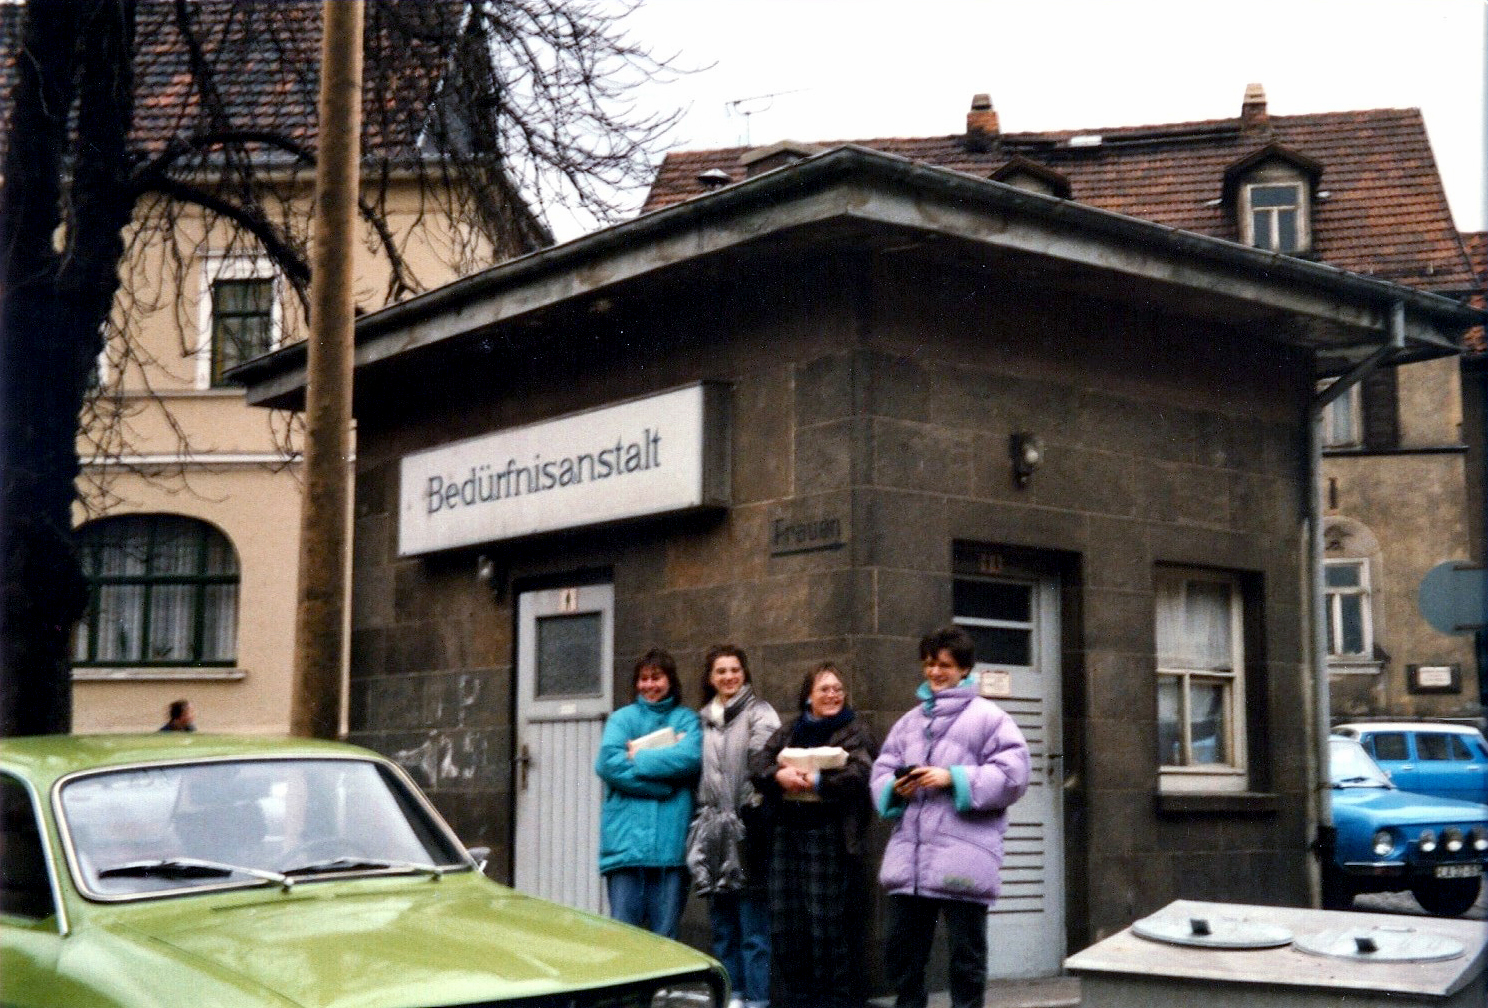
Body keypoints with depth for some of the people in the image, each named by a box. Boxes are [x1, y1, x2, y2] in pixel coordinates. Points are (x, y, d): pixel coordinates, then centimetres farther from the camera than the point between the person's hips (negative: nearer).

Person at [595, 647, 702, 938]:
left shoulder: (686, 719, 13)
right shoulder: (622, 718, 13)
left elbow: (691, 757, -8)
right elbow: (608, 762, -5)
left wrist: (638, 758, -4)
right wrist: (662, 784, -9)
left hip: (671, 841, 0)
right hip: (626, 838, 0)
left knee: (665, 934, 3)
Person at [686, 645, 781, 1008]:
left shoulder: (759, 713, -1)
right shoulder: (704, 720, 17)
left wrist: (750, 812, -17)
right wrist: (703, 824, 14)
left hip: (746, 837, -6)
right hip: (714, 838, 6)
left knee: (754, 929, -5)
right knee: (723, 928, 12)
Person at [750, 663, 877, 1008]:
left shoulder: (856, 732, 4)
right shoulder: (788, 732, 17)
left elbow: (859, 774, -13)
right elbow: (757, 765, 5)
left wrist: (814, 780, -16)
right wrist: (780, 775, -15)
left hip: (832, 836, -5)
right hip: (787, 834, 5)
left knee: (831, 927, -4)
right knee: (786, 926, 7)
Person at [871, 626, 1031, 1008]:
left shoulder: (988, 717, 0)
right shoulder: (910, 721, 19)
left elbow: (1011, 774, -9)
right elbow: (881, 771, 16)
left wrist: (953, 779, -15)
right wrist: (895, 788, -7)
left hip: (962, 862, -6)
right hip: (909, 858, 6)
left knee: (965, 955, 3)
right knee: (901, 948, 11)